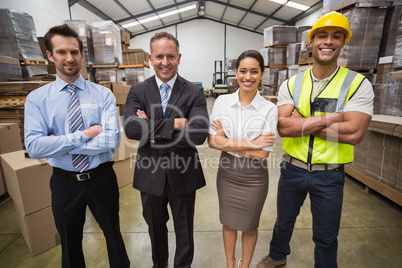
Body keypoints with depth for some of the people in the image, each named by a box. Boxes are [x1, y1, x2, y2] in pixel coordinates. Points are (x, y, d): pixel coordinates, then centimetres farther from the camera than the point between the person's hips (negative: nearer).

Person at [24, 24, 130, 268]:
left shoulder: (103, 94, -8)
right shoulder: (37, 99, -4)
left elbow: (112, 140, -20)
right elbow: (34, 147, -16)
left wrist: (60, 142, -17)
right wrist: (85, 135, -21)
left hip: (101, 178, 0)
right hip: (64, 182, 1)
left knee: (113, 234, 23)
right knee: (70, 243, 24)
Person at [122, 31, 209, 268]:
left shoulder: (194, 93, -9)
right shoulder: (138, 91, -4)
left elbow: (199, 133, -24)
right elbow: (130, 128, -20)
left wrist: (153, 131, -20)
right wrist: (173, 124, -26)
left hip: (183, 174, -2)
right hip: (150, 174, 2)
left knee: (184, 229, 20)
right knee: (155, 226, 27)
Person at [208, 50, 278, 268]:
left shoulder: (269, 109, -12)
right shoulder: (222, 102, -7)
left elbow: (262, 153, -15)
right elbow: (212, 141, -14)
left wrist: (227, 141, -16)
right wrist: (250, 144, -20)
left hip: (254, 178, -1)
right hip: (227, 173, 2)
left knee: (249, 226, 20)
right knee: (228, 222, 22)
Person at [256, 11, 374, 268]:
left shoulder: (358, 85, -8)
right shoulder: (291, 84, -3)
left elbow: (354, 133, -22)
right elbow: (283, 127, -16)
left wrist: (301, 122, -19)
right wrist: (327, 118, -22)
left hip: (329, 175, -2)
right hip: (293, 168, 3)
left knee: (326, 237, 19)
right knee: (283, 222, 26)